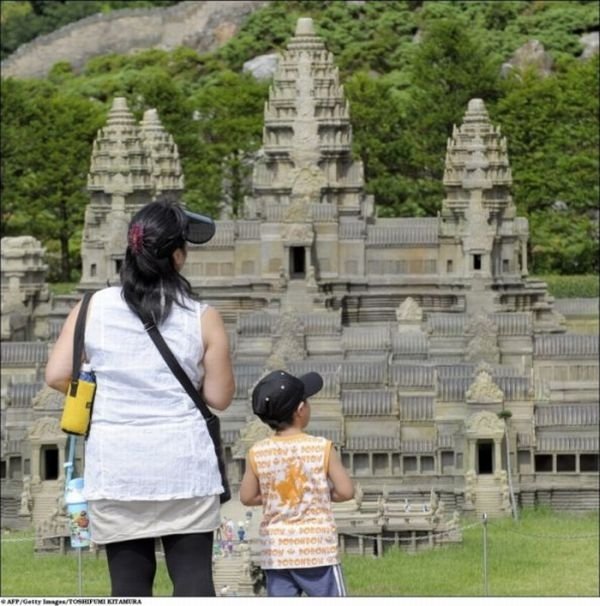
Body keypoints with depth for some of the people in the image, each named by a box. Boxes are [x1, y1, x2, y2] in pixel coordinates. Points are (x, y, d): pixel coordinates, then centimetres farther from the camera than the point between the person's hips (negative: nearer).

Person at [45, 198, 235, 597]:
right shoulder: (203, 318, -3)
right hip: (183, 460, -1)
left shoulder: (94, 307, 1)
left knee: (129, 584, 5)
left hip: (116, 467, 1)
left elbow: (57, 376, 0)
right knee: (194, 575, 3)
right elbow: (220, 396, 0)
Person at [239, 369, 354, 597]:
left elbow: (247, 497, 5)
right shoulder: (322, 448, -9)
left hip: (276, 551, 3)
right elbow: (345, 491, -5)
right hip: (317, 549, -3)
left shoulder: (257, 453, -2)